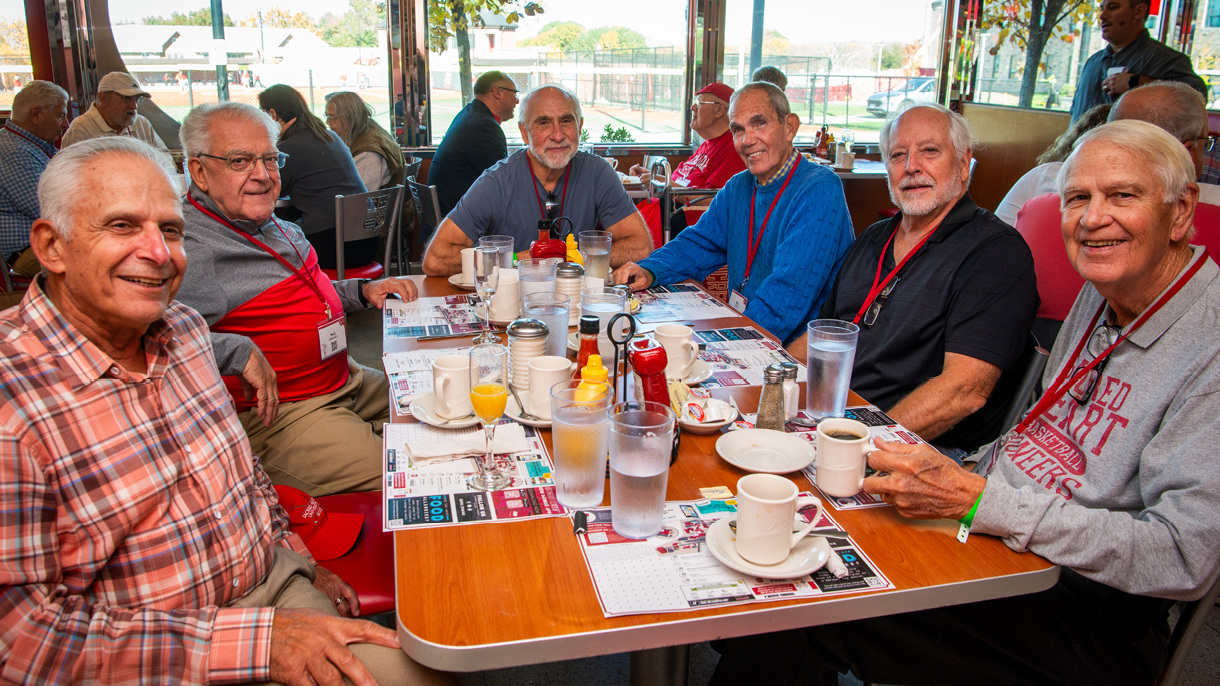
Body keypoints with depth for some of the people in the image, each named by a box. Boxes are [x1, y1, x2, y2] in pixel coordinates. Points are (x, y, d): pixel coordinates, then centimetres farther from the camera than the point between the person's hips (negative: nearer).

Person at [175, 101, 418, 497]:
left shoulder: (275, 227, 13)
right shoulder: (188, 252, -18)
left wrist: (362, 291, 14)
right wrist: (238, 352, -31)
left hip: (346, 382, 10)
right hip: (272, 413, -10)